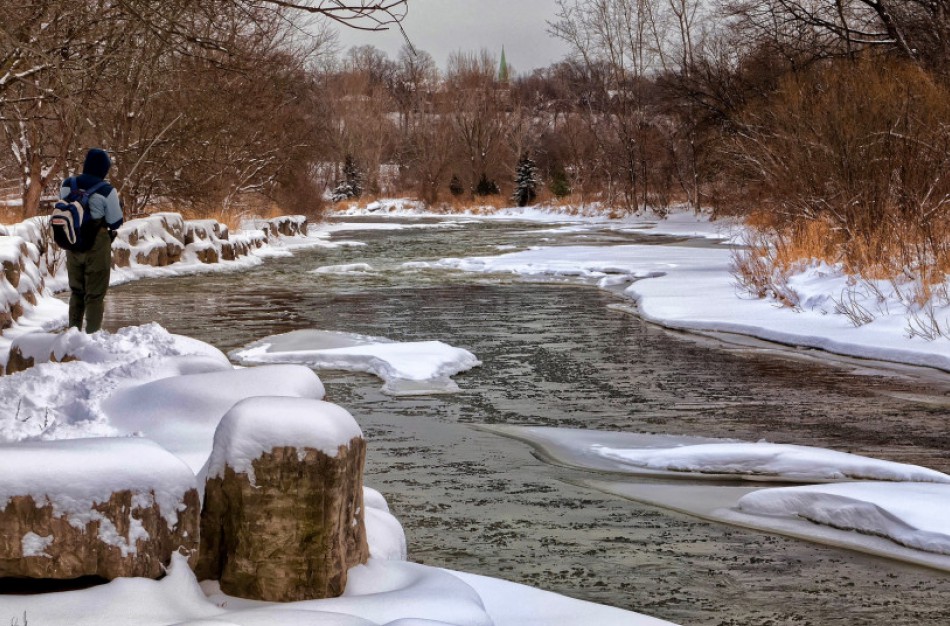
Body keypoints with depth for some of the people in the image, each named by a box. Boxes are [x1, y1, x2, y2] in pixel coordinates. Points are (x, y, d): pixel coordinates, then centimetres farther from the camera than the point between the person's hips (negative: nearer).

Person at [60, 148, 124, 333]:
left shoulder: (67, 185, -3)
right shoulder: (106, 191, -17)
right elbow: (115, 223, -10)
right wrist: (119, 206, 8)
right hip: (97, 247, -5)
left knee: (76, 291, 19)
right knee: (95, 294, 5)